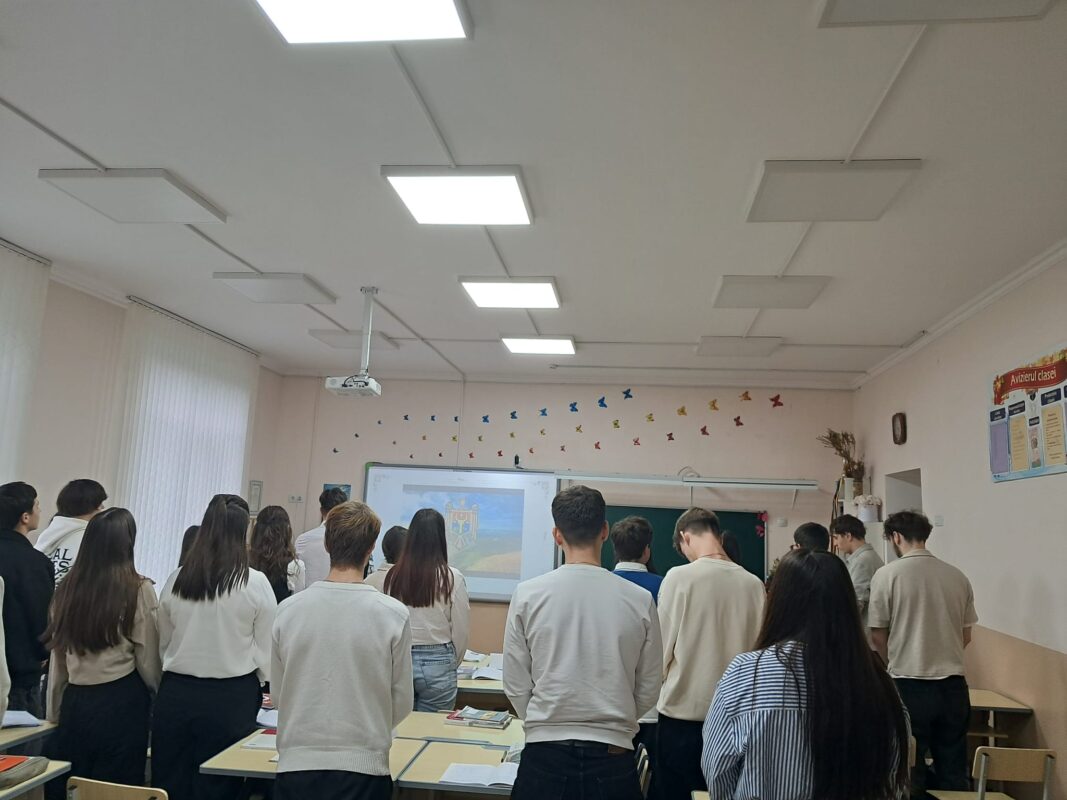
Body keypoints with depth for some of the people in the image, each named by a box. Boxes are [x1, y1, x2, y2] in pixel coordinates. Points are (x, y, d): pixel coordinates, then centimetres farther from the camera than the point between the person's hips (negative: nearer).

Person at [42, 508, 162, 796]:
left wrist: (55, 710, 16)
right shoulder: (138, 589, -12)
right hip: (122, 702, -4)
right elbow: (148, 660, -5)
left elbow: (58, 655, 6)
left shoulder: (67, 587, 0)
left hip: (75, 701, 4)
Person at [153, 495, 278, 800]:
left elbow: (163, 642, 10)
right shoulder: (255, 582, -13)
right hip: (231, 698, -3)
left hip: (176, 694, 3)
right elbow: (267, 649, -5)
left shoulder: (176, 579, -3)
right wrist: (258, 683, 15)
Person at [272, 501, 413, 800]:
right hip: (363, 767, -2)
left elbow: (277, 693, 3)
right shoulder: (392, 614, -13)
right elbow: (402, 702, -3)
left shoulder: (289, 609, -8)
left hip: (296, 764, 2)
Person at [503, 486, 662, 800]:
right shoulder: (640, 600, -8)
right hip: (613, 755, 1)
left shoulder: (527, 595, -10)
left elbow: (515, 685, -3)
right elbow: (648, 690, 1)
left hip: (545, 753, 0)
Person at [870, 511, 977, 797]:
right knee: (954, 770, 14)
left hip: (909, 685, -4)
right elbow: (966, 637, 12)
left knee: (909, 769, 9)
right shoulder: (958, 576, 3)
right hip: (954, 685, 4)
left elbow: (877, 636, -4)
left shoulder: (887, 574, -9)